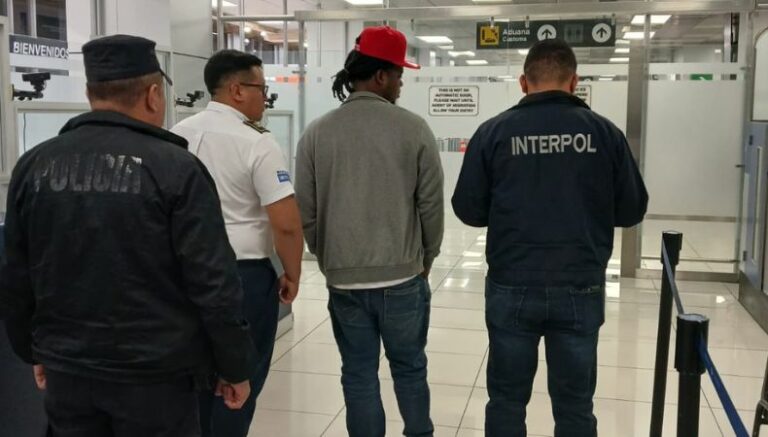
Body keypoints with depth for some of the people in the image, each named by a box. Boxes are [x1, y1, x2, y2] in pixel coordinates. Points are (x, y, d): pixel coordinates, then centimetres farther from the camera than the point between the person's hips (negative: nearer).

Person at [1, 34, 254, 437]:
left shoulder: (34, 166, 1)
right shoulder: (175, 167, -15)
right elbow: (213, 283, -15)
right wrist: (234, 367, -4)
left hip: (66, 371, 5)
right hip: (155, 374, -4)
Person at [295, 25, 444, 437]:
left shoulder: (316, 133, -1)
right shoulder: (414, 129, -8)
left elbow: (305, 211, 1)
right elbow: (431, 204, -5)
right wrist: (425, 257, 11)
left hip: (344, 279, 2)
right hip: (404, 276, -1)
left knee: (358, 374, 12)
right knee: (410, 369, 15)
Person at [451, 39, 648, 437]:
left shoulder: (493, 132, -3)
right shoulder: (604, 132, -1)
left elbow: (468, 210, 0)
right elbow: (632, 211, 5)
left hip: (511, 288, 0)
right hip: (581, 290, 1)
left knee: (506, 401, 14)